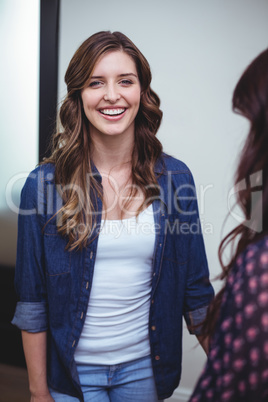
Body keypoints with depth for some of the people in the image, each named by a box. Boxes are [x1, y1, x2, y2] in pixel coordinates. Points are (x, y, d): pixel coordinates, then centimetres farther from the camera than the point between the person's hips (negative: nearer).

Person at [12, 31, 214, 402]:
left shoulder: (175, 179, -6)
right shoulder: (45, 184, -11)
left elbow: (194, 288, 1)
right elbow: (32, 301, -6)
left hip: (142, 367, 2)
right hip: (71, 370, -2)